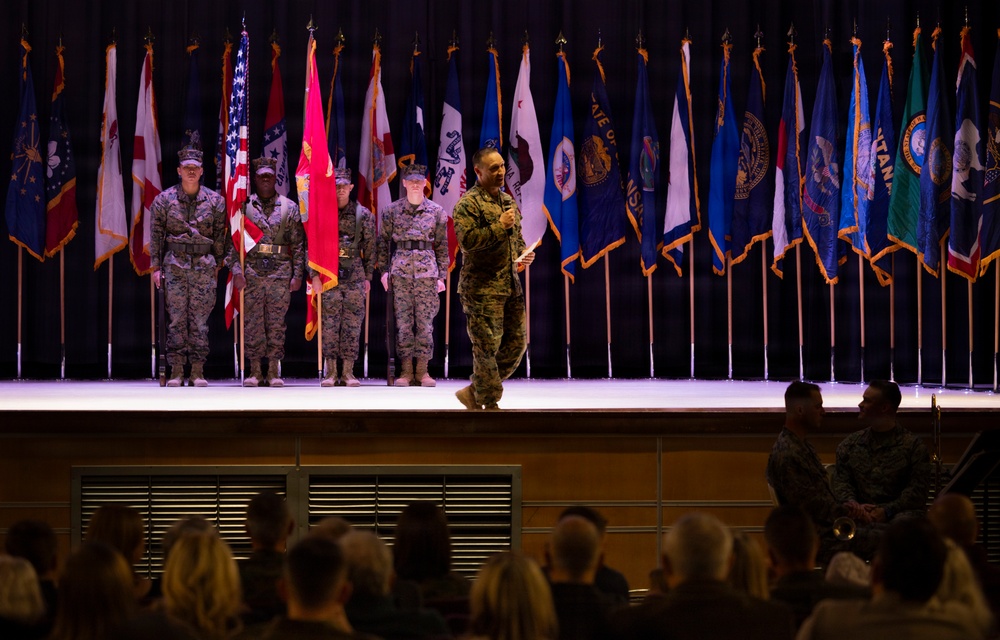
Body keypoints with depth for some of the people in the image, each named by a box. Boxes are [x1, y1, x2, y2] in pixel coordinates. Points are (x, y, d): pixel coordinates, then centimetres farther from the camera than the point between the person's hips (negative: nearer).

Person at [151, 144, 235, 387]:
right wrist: (156, 267, 2)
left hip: (204, 267, 1)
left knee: (200, 320, 0)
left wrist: (217, 266, 8)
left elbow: (221, 236, 10)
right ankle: (176, 371, -1)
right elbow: (156, 235, 6)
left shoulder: (215, 201, 6)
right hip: (175, 265, -1)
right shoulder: (164, 200, 4)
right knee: (177, 319, -3)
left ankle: (198, 372, 3)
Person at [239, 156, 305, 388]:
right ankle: (255, 370, 6)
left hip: (281, 273, 0)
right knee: (252, 323, 0)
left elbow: (298, 244, 6)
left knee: (277, 323, 2)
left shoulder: (290, 208, 7)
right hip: (252, 271, 0)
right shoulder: (244, 206, 6)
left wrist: (297, 275, -1)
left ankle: (274, 371, 7)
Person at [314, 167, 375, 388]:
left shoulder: (363, 215, 6)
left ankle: (348, 371, 4)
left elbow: (370, 248, 9)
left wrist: (368, 277, 5)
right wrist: (314, 274, -3)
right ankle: (331, 372, 2)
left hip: (355, 276, 1)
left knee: (352, 323, 0)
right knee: (329, 323, -2)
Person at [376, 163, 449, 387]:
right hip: (400, 270, 0)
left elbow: (442, 245, 9)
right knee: (403, 321, -1)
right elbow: (383, 241, 9)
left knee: (425, 320, -1)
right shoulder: (392, 210, 6)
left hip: (427, 270, 0)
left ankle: (422, 371, 5)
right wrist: (384, 269, 1)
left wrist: (441, 276, 4)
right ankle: (405, 371, 3)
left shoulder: (436, 211, 6)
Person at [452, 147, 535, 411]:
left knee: (517, 342, 8)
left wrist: (524, 254, 8)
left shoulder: (508, 200, 17)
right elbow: (467, 240, -22)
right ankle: (490, 404, 6)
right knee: (487, 347, -5)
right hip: (482, 287, -8)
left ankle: (474, 392, 19)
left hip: (511, 285, 8)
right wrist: (500, 226, -19)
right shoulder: (468, 204, -8)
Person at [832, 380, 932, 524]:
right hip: (861, 512, 2)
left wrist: (887, 511, -20)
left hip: (899, 512, -2)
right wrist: (854, 504, -17)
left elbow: (918, 490, -5)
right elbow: (841, 481, 7)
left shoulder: (914, 445, 4)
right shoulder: (849, 444, 17)